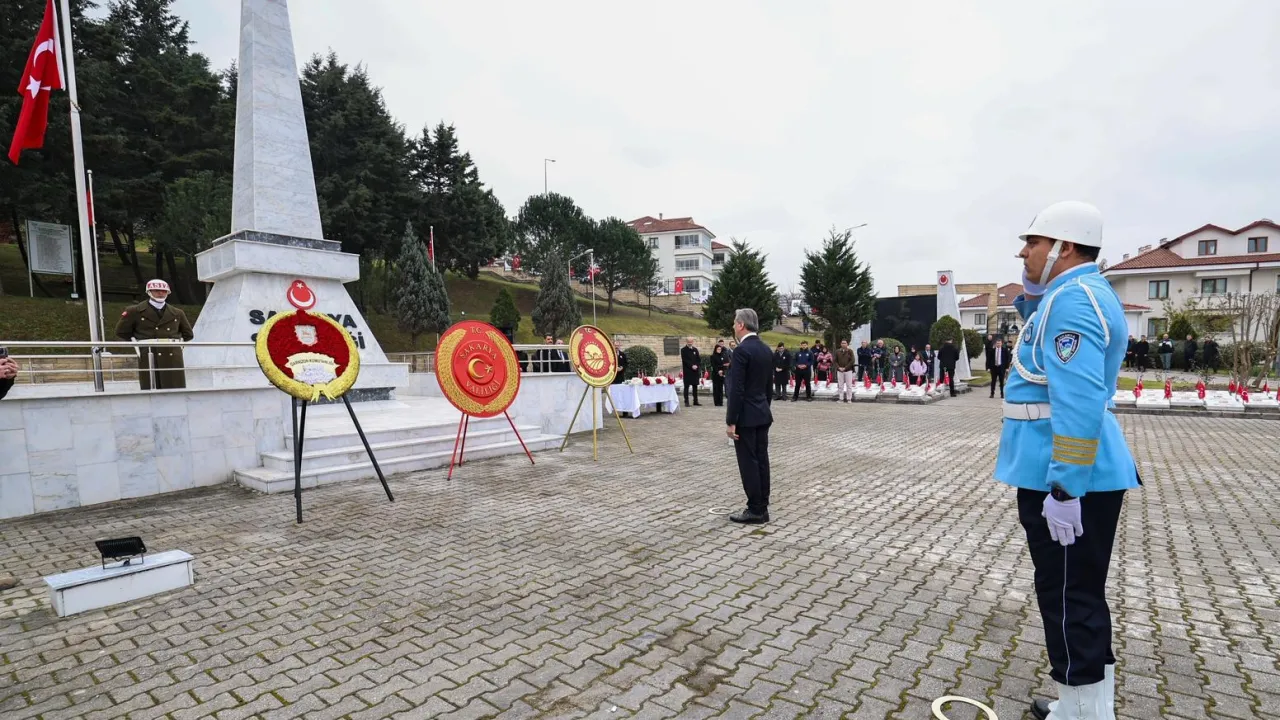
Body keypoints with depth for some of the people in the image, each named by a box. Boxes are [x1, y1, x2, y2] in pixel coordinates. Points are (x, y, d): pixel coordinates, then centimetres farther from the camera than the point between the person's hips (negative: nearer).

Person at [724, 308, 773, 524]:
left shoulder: (741, 350, -17)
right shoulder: (766, 349, 10)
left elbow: (736, 390, -20)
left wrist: (731, 421, -17)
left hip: (746, 416, -9)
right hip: (763, 413, 9)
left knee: (748, 463, -2)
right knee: (761, 460, 11)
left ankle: (754, 511, 5)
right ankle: (762, 508, 18)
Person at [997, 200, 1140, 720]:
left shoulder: (1071, 300, -19)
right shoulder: (1081, 294, 14)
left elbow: (1079, 403, -27)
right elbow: (1049, 351, 29)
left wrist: (1064, 489, -26)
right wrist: (1028, 301, 12)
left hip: (1066, 480, -11)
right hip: (1079, 473, 11)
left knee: (1069, 598, 2)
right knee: (1080, 594, 19)